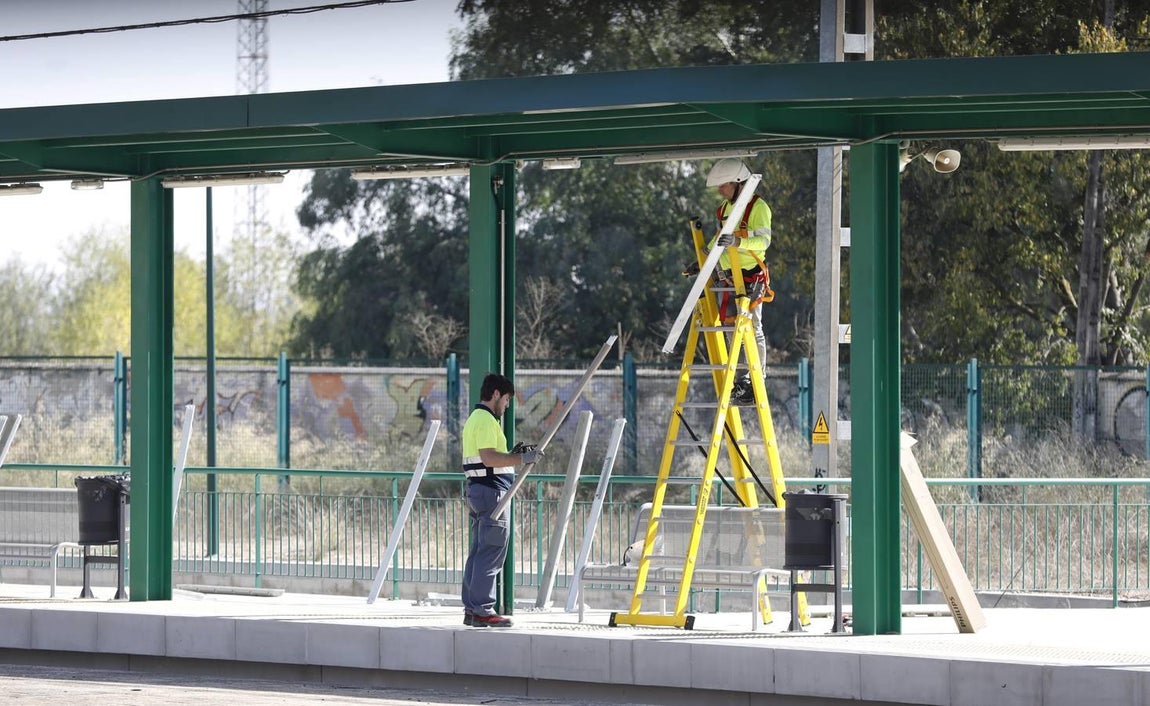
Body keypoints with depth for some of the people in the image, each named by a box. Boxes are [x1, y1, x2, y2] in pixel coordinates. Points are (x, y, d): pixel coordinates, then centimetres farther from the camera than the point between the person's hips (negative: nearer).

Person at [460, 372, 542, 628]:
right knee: (491, 552, -10)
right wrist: (521, 459, -20)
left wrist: (512, 455, 16)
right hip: (491, 491, -11)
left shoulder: (475, 419, 21)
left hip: (477, 490, 11)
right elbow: (488, 458, -22)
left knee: (479, 552, 12)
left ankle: (472, 608, 14)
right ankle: (482, 610, -13)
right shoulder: (486, 420, -12)